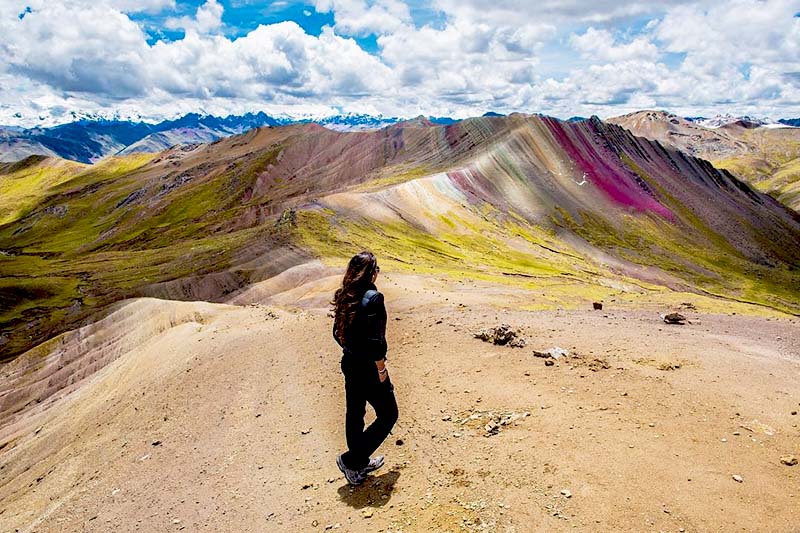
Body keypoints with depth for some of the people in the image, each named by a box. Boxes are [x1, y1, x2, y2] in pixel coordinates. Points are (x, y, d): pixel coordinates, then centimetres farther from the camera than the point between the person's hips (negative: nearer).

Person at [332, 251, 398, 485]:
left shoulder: (344, 296, 2)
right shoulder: (372, 298, -22)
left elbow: (338, 333, 10)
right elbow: (374, 340, -24)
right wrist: (381, 369, -14)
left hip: (350, 364, 8)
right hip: (368, 369, -8)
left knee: (354, 414, 19)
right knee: (388, 415, 10)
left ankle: (359, 466, 36)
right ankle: (351, 460, 10)